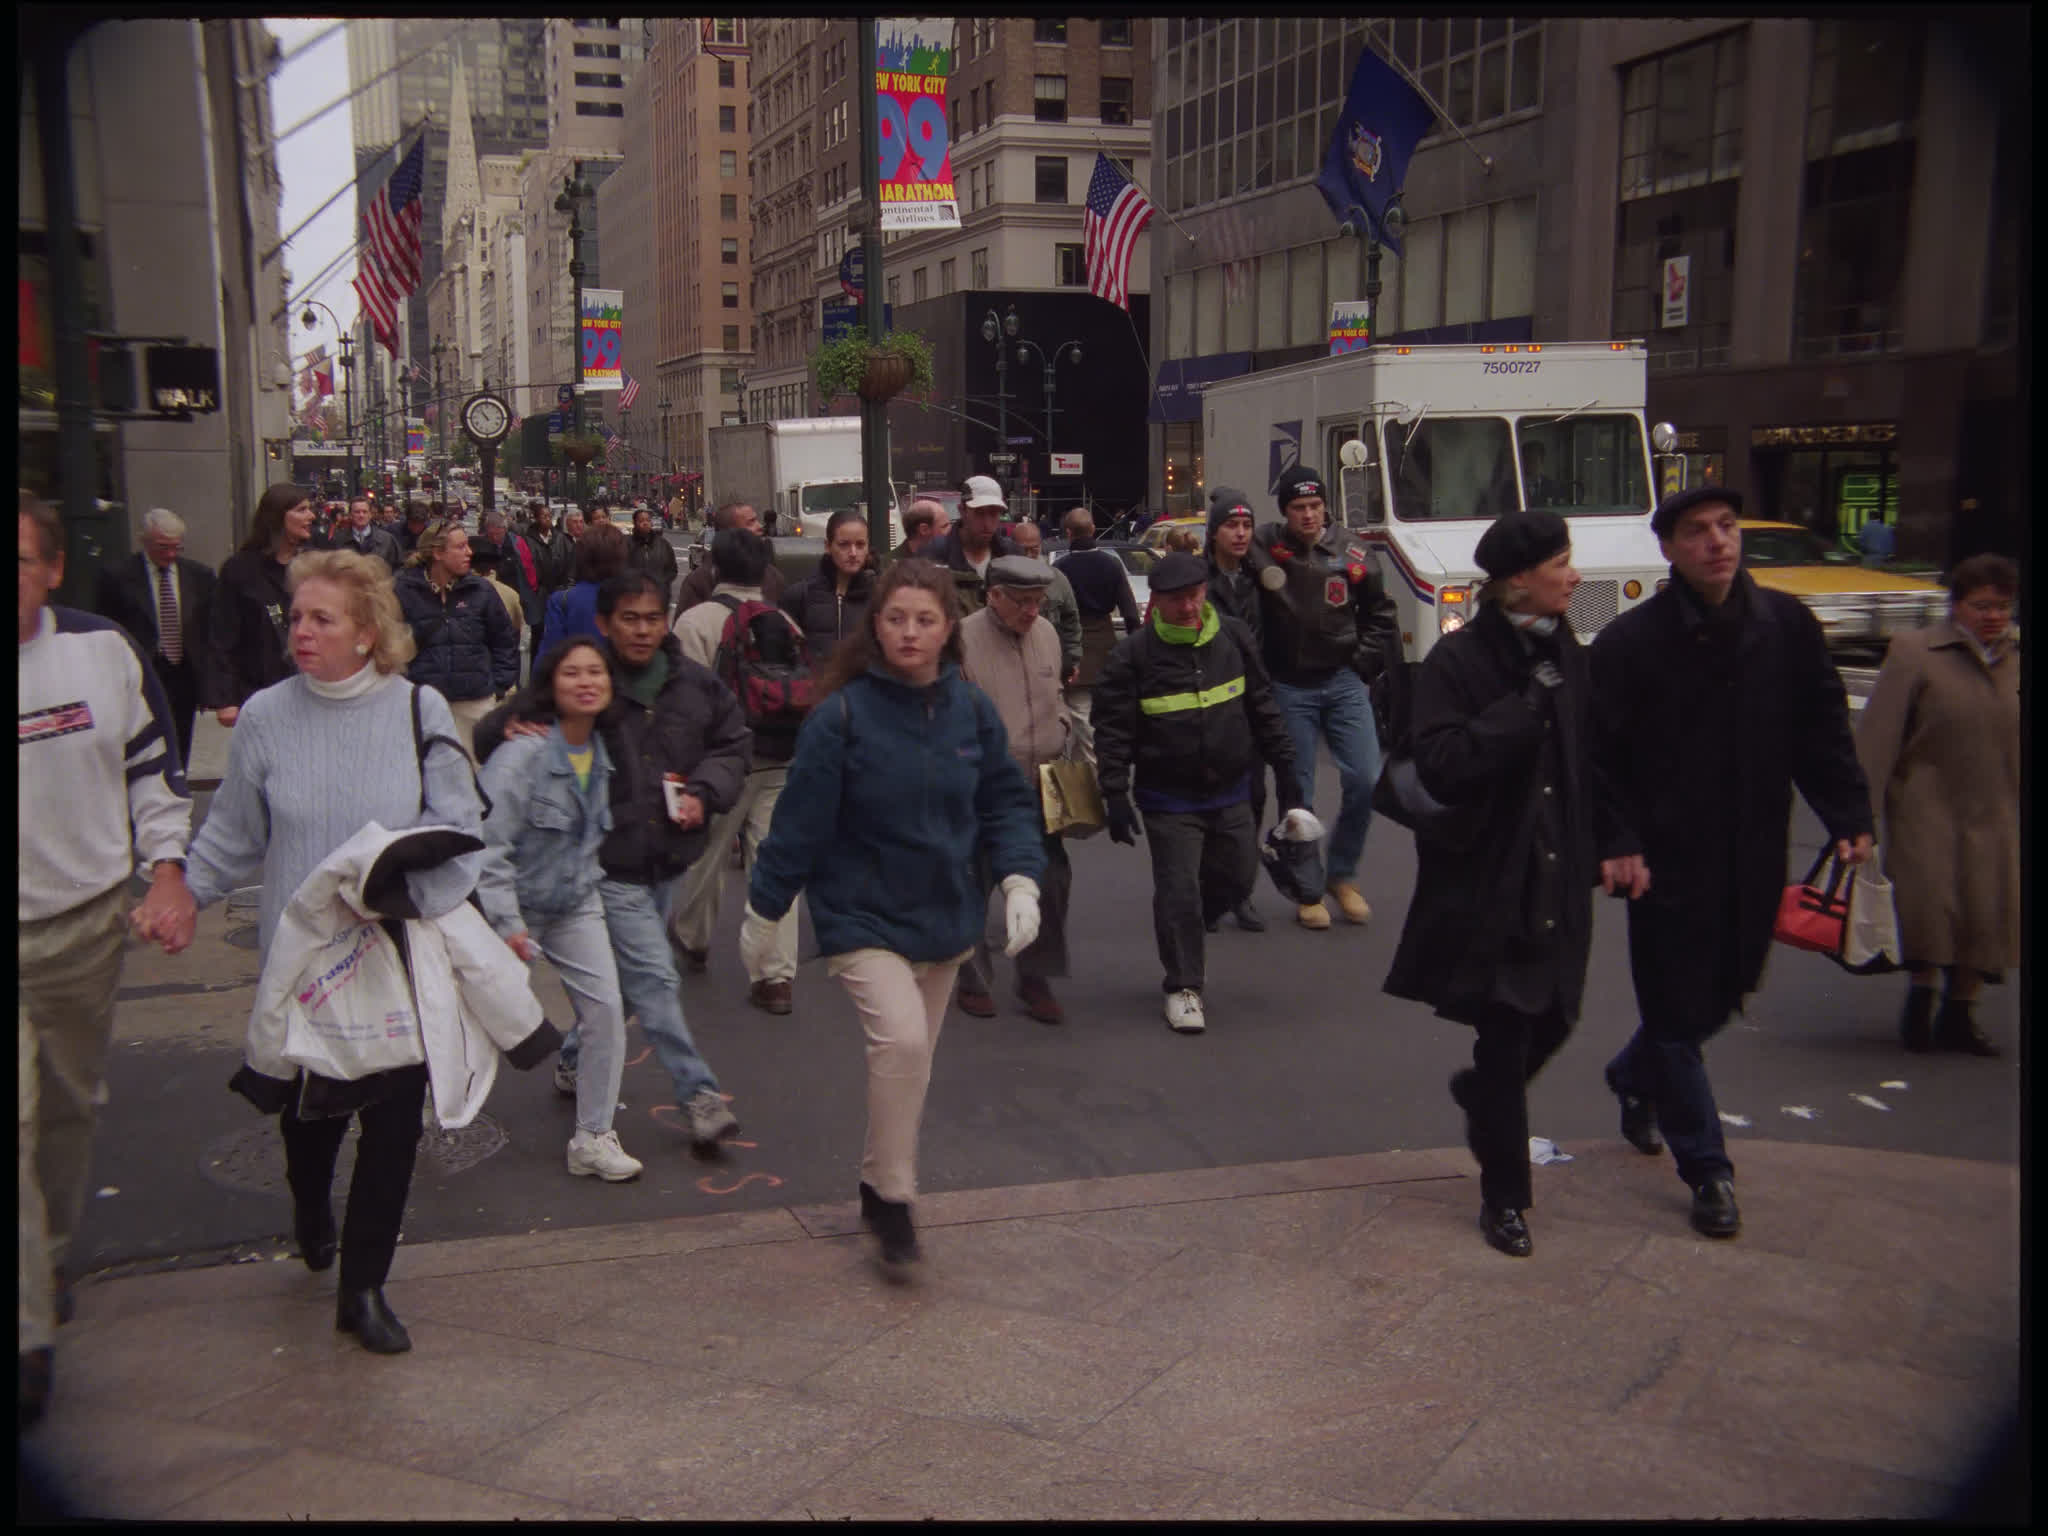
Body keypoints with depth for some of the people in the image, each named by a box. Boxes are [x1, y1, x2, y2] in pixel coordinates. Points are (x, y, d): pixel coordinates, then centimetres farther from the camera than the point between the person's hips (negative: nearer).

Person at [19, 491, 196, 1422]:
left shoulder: (104, 652, -2)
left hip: (88, 924, 3)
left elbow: (155, 770, 8)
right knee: (9, 1127, -11)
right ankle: (29, 1336, -2)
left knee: (72, 1105, 19)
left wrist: (166, 875, -2)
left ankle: (52, 1261, 43)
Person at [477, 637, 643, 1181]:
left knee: (606, 1008, -6)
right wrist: (506, 922, -24)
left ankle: (593, 1137, 5)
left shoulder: (599, 752, -1)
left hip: (575, 903, 5)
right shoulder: (523, 752, -22)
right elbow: (488, 840, -23)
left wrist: (587, 880, 11)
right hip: (513, 905, -5)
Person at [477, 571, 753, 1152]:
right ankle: (698, 1094, -1)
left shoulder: (695, 685, 2)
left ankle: (577, 1062, 40)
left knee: (621, 976, 18)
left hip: (665, 860, 6)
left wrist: (704, 794, -3)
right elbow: (490, 738, -4)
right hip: (608, 862, -6)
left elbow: (731, 744, 15)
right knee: (654, 978, -9)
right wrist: (508, 727, -28)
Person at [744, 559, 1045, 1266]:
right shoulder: (841, 716, -15)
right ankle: (893, 1196, -5)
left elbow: (1006, 802, 6)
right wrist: (763, 909, -2)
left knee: (911, 1062, 15)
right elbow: (800, 820, -9)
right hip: (863, 916, -5)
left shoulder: (972, 711, -2)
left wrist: (1019, 879, -8)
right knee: (900, 1040, -24)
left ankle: (878, 1185, 37)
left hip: (945, 917, 5)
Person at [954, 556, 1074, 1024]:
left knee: (1051, 882, 5)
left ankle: (1036, 981, 19)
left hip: (1041, 790, 5)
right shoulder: (963, 639, -12)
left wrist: (1061, 731, 5)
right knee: (974, 887, 7)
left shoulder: (1046, 634, 8)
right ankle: (973, 982, 23)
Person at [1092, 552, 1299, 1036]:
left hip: (1231, 792, 4)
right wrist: (1115, 796, -13)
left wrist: (1285, 769, 9)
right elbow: (1113, 731, -9)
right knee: (1179, 891, -3)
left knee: (1238, 877, 14)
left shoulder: (1234, 638, 0)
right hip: (1169, 800, -4)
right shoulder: (1134, 654, -11)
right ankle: (1183, 987, 12)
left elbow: (1263, 709, 9)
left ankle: (1182, 933, 41)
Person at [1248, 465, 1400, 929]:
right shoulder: (1262, 548, -9)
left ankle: (1343, 876, 17)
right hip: (1289, 689, -2)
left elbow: (1380, 613, 13)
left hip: (1343, 683, 2)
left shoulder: (1349, 560, 0)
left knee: (1365, 781, -3)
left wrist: (1365, 662, 5)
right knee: (1298, 795, 5)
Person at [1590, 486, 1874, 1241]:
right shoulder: (1629, 642, -10)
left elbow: (1822, 729, 7)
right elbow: (1600, 756, -8)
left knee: (1722, 995, 18)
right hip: (1669, 862, -4)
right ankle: (1707, 1172, 18)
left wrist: (1849, 817, -1)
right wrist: (1617, 845, -17)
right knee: (1678, 1013, 3)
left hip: (1754, 860, 4)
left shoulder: (1787, 625, 2)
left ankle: (1633, 1076, 47)